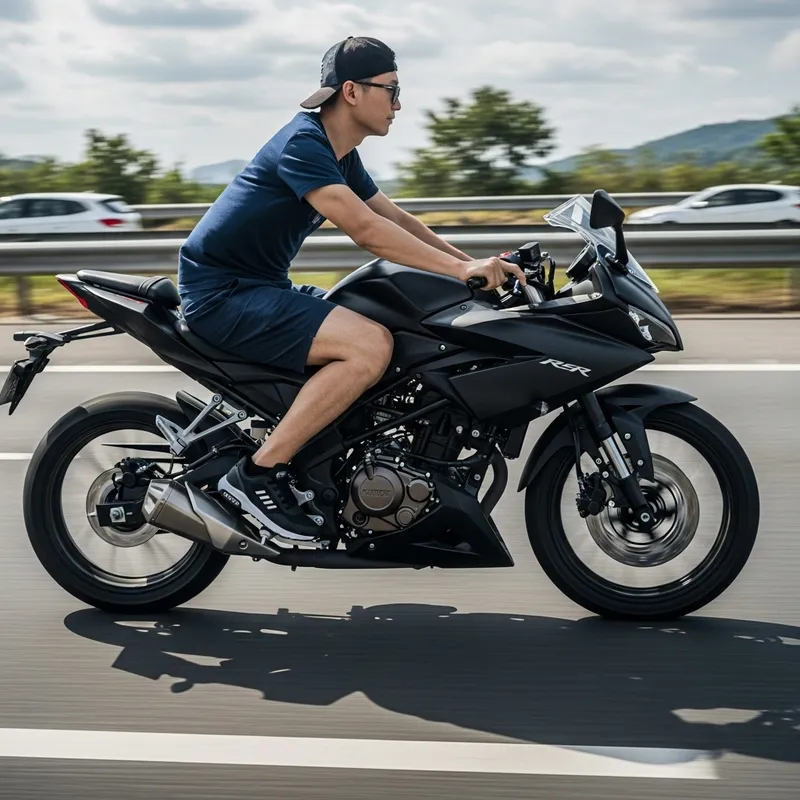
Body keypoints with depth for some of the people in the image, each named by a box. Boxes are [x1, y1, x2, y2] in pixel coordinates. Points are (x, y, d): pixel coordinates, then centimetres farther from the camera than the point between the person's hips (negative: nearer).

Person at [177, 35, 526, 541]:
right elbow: (365, 230, -28)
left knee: (376, 332, 14)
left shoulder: (342, 156, 12)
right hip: (222, 292, -10)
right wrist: (459, 269, -29)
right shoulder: (302, 144, -18)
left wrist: (474, 264, 3)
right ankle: (258, 474, -21)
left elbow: (397, 220, 14)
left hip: (260, 288, 10)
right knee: (371, 345, -25)